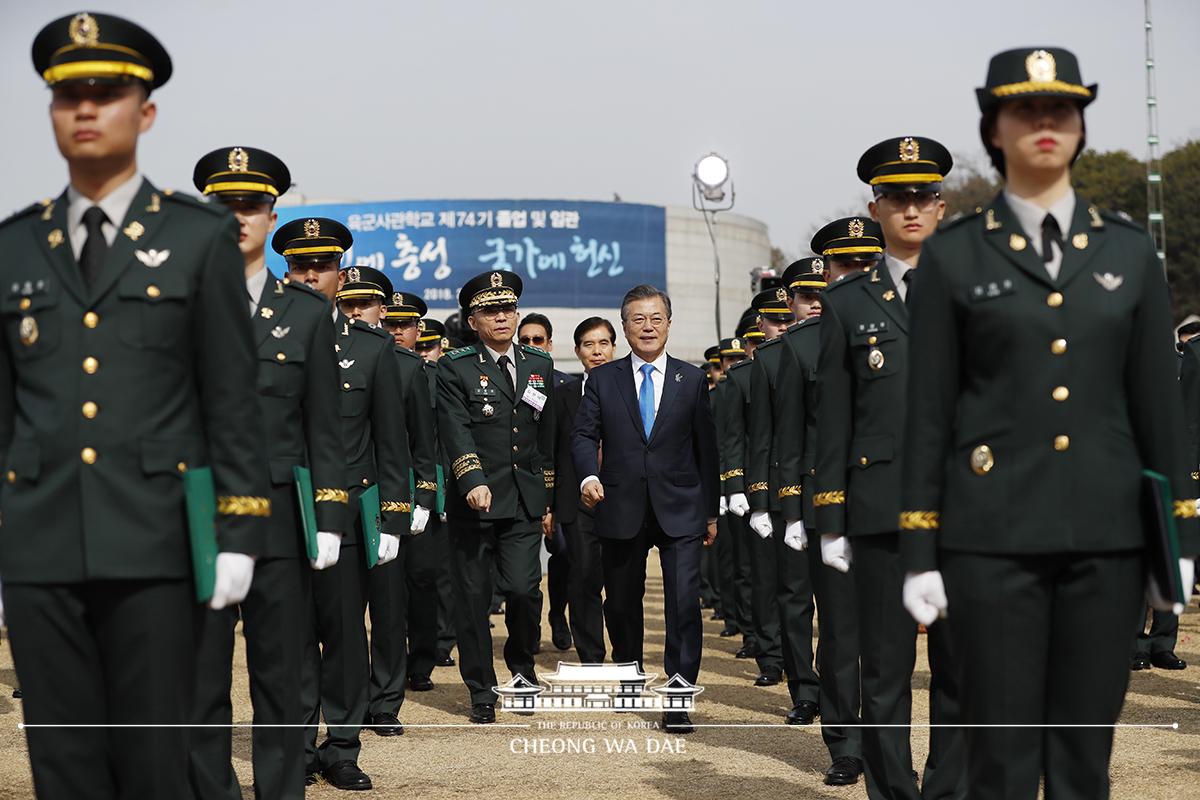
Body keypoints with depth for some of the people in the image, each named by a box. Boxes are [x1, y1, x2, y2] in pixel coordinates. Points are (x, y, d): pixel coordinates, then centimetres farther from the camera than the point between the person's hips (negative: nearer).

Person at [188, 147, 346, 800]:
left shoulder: (308, 311, 10)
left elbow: (323, 427, 8)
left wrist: (329, 519, 0)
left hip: (277, 517, 1)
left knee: (279, 674, 6)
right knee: (200, 677, 2)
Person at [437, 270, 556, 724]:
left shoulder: (539, 364, 12)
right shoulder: (455, 368, -2)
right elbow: (456, 432, -14)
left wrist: (549, 499, 16)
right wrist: (474, 482, -29)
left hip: (525, 501, 3)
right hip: (473, 501, -2)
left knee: (524, 588, -8)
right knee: (473, 597, 3)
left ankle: (521, 662, 20)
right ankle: (481, 689, 15)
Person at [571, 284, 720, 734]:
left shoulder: (691, 380, 7)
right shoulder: (602, 380, 7)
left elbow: (706, 447, 9)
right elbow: (584, 435, 1)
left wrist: (711, 511, 8)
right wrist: (589, 475, -20)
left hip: (680, 510, -1)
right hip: (622, 509, 1)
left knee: (684, 600, -12)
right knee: (621, 603, 12)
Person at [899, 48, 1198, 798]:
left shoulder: (1130, 249, 9)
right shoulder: (954, 256, 2)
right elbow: (928, 411, 1)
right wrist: (920, 554, -2)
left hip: (1107, 531, 2)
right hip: (993, 532, -2)